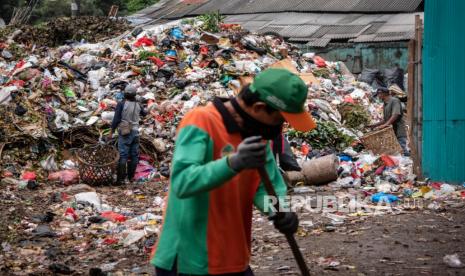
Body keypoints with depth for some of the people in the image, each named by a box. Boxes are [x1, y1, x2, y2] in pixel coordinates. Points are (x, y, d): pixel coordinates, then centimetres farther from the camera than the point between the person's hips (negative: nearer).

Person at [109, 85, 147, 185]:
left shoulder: (121, 104, -10)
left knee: (123, 155, -6)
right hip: (135, 132, 4)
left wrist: (111, 132, -6)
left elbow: (116, 119, -13)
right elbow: (144, 113, 24)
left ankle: (121, 178, -11)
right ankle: (131, 177, 14)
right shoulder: (137, 105, 3)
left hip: (125, 132, -4)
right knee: (134, 155, 9)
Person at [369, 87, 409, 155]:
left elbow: (396, 115, -21)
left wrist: (386, 124, -28)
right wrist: (375, 125, 16)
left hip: (399, 132, -9)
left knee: (402, 151, -13)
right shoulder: (385, 104, 20)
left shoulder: (394, 101, -7)